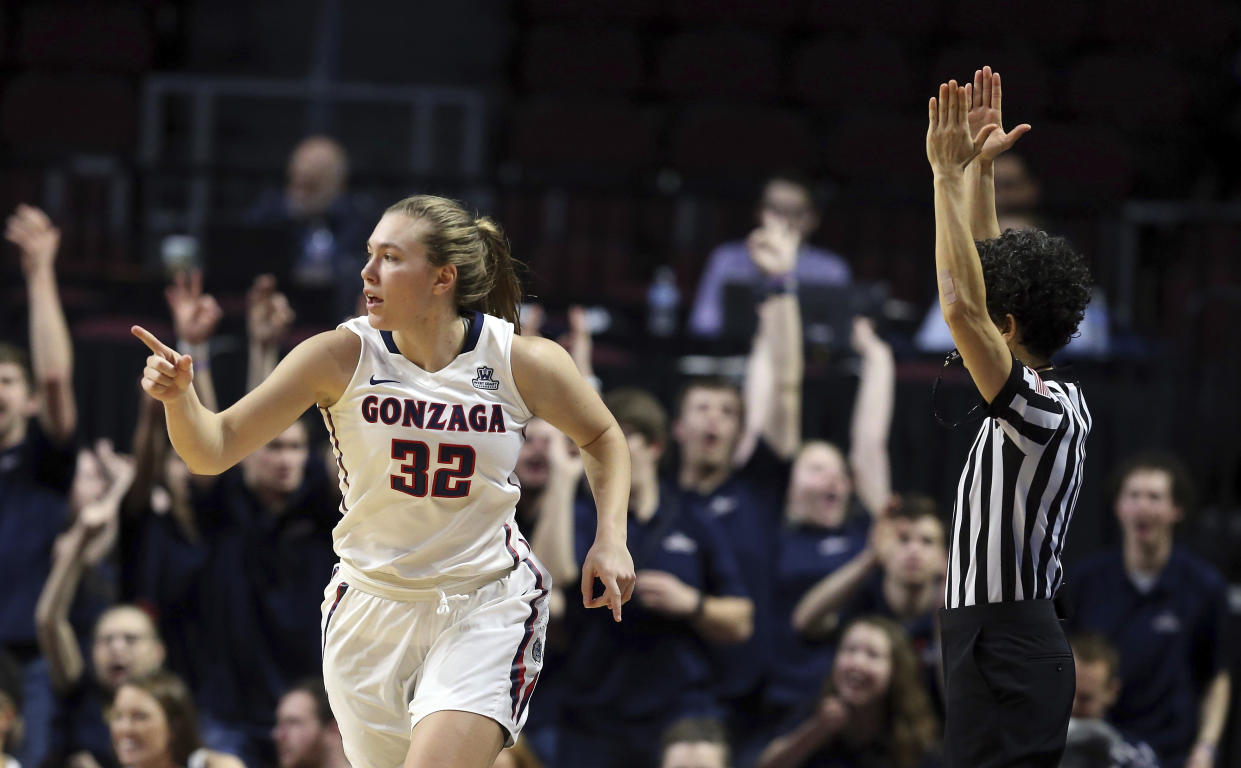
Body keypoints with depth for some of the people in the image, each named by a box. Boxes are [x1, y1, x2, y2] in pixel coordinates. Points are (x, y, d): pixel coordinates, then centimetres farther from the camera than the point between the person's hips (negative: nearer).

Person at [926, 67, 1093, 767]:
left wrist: (950, 176, -26)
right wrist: (979, 167, 17)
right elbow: (992, 275, 19)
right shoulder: (1056, 399, 11)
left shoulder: (1039, 408, -16)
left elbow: (961, 305, -28)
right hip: (1003, 639, 10)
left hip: (1007, 650, -10)